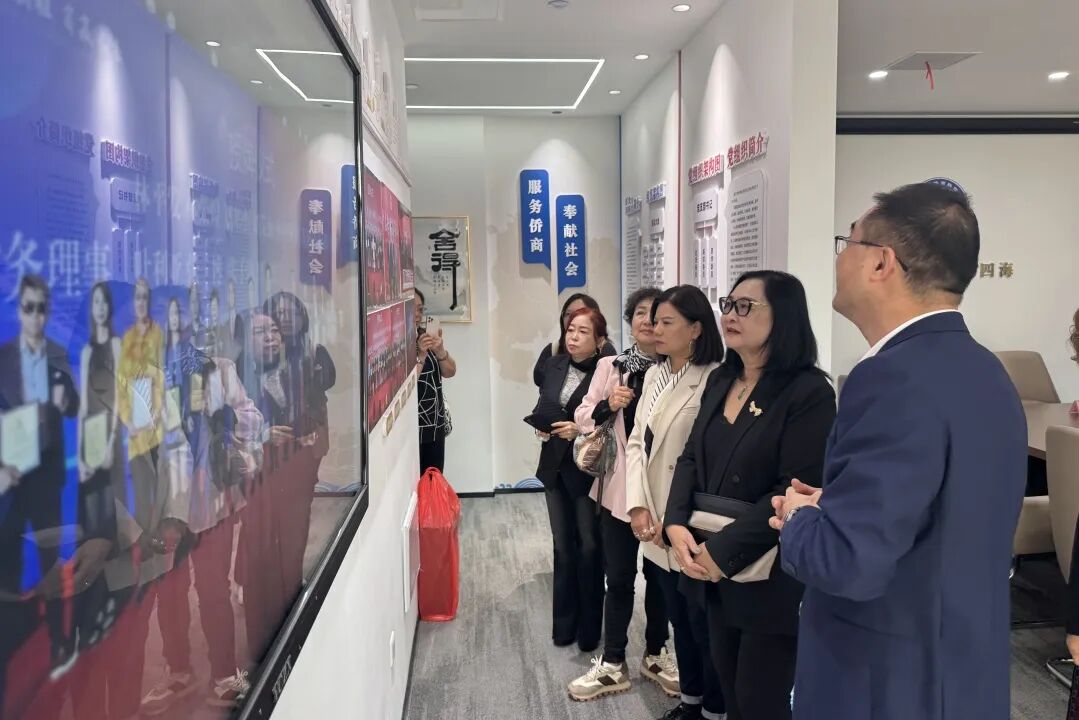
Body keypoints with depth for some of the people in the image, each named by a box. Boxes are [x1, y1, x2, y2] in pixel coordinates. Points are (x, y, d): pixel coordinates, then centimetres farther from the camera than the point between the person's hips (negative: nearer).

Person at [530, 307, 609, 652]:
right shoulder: (555, 365, 4)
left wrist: (580, 429, -25)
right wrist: (541, 425, -5)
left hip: (588, 469, -6)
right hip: (555, 466, 6)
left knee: (589, 547, 8)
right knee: (563, 546, 15)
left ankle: (589, 627, 24)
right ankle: (564, 623, 28)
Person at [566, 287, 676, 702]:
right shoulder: (610, 367, 0)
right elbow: (582, 417, 3)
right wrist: (607, 406, -15)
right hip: (620, 487, 1)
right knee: (619, 577, 10)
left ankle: (655, 654, 36)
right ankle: (612, 664, 25)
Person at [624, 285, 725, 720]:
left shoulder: (714, 380, -17)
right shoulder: (655, 374, 9)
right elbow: (637, 442, 6)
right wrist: (638, 506, -5)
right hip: (658, 527, 7)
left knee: (704, 626, 9)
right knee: (678, 620, 21)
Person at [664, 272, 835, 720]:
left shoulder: (809, 392, -15)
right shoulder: (720, 382, 8)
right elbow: (691, 458, 8)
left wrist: (723, 550, -20)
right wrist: (677, 524, -9)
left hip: (770, 576, -7)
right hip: (714, 568, 7)